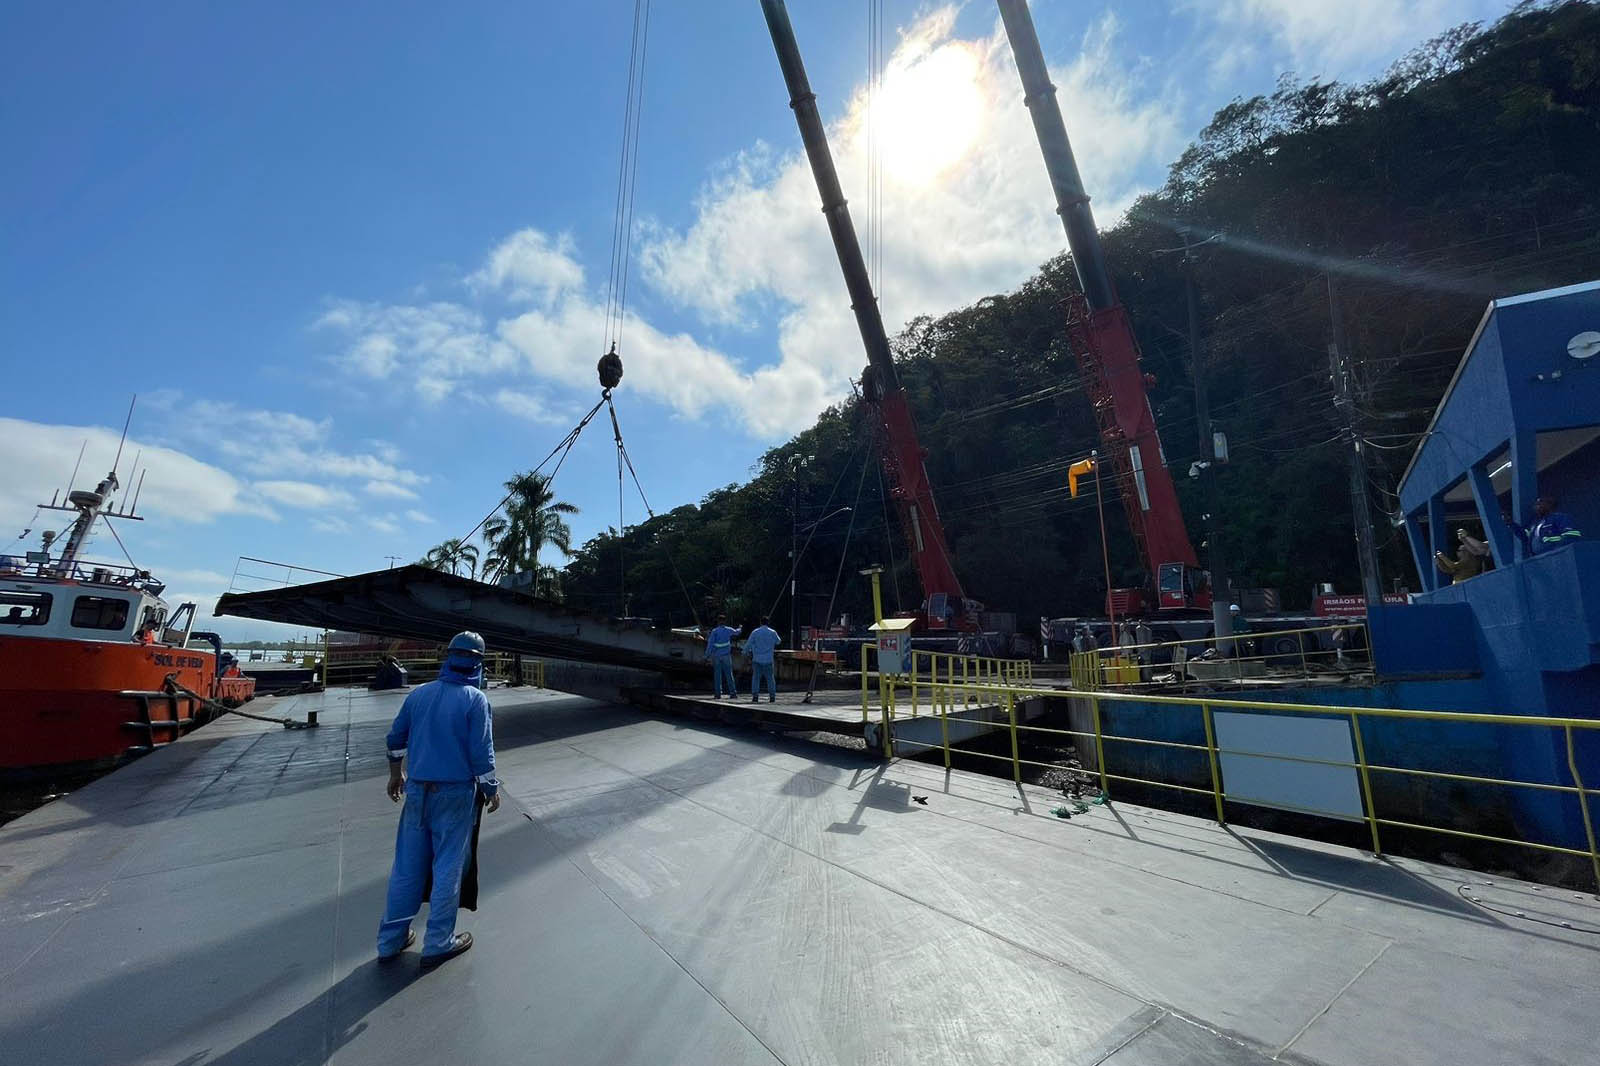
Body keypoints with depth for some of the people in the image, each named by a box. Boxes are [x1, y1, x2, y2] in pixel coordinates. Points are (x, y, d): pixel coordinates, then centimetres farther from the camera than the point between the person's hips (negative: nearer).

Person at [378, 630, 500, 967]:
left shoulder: (419, 693, 1)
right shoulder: (475, 699, -15)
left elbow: (396, 737, 12)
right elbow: (481, 752, -15)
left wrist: (396, 775, 27)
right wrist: (492, 790, -1)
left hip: (417, 791, 5)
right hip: (456, 794, -5)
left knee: (407, 866, 16)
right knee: (447, 868, 8)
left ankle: (391, 940, 28)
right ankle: (438, 943, 19)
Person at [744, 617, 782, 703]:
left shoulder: (755, 632, -1)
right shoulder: (773, 632, 2)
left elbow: (748, 644, -2)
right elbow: (778, 641, 19)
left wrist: (745, 651, 16)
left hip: (757, 659, -1)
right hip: (768, 659, 1)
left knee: (756, 677, 4)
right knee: (770, 678, 8)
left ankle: (755, 696, -2)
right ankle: (772, 696, 7)